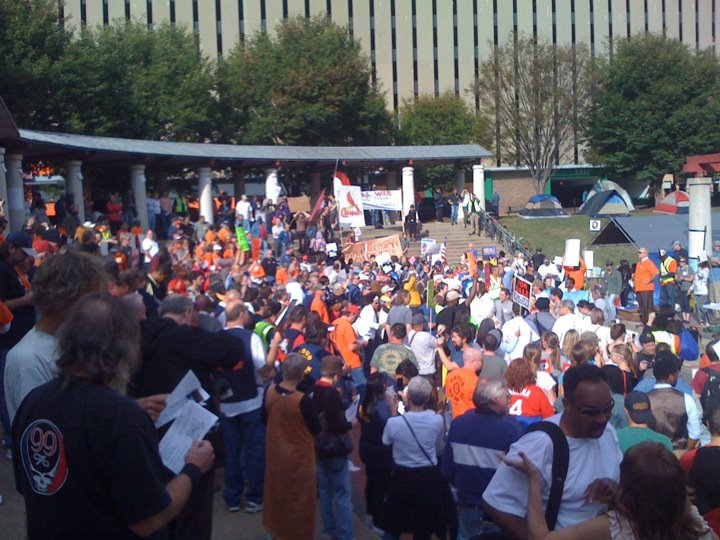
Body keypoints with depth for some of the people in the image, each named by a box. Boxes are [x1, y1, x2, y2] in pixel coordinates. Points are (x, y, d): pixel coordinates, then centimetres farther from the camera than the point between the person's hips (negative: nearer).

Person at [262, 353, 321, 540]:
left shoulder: (269, 392, -13)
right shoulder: (303, 400, -29)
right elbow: (316, 429, -17)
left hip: (275, 453, 6)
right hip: (298, 457, -5)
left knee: (278, 493, 25)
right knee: (299, 498, 14)